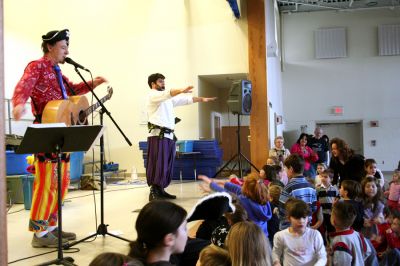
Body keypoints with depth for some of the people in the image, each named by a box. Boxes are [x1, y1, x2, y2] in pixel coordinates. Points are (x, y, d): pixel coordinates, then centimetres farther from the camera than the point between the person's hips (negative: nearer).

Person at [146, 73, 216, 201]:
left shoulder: (168, 98, 25)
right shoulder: (153, 95, -2)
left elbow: (185, 99, 24)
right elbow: (168, 93, -22)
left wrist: (201, 99, 17)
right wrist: (182, 90, -38)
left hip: (168, 135, 9)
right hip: (158, 135, -9)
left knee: (167, 165, 8)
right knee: (158, 165, -12)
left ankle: (160, 190, 15)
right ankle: (153, 193, -11)